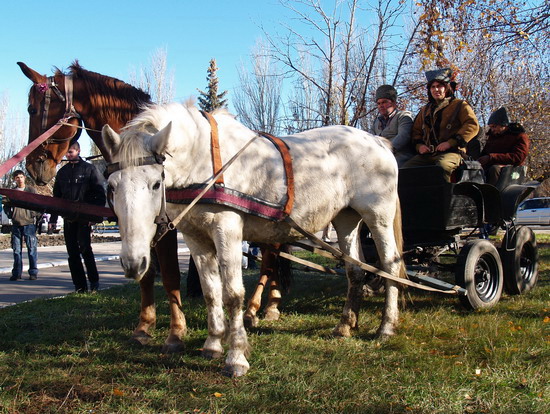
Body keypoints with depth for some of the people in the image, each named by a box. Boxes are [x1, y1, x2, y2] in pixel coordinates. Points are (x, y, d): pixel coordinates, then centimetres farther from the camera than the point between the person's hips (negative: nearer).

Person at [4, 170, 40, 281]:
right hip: (16, 224, 3)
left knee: (32, 249, -4)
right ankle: (17, 273, 10)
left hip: (29, 223, -3)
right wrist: (10, 214, 5)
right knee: (16, 250, 5)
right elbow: (7, 206, 21)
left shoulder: (31, 190, 5)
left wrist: (35, 215, -7)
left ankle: (33, 272, 1)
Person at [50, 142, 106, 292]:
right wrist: (53, 218, 12)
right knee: (72, 252, 4)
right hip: (68, 218, 5)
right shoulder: (62, 172, 15)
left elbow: (100, 193, -2)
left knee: (85, 248, -12)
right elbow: (56, 196, 19)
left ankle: (94, 280, 3)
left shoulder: (89, 169, 2)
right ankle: (80, 286, 9)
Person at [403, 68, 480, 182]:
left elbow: (473, 125, -2)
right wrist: (419, 145, 6)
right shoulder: (425, 110, 29)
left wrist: (450, 142, -11)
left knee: (443, 165, -39)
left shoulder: (459, 105, 12)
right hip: (426, 154, 5)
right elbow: (416, 131, 31)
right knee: (406, 169, -21)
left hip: (451, 152, -5)